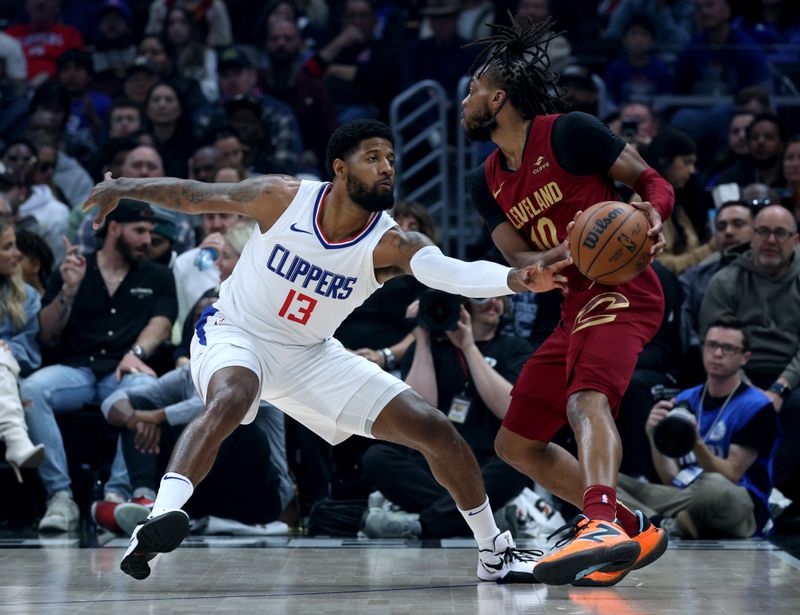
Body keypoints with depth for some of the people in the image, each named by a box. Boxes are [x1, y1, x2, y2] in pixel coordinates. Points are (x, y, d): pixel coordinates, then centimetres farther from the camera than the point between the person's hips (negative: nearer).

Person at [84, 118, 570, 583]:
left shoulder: (389, 243, -18)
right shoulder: (283, 198, -18)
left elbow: (449, 271, -38)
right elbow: (197, 196, -2)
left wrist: (519, 279, -55)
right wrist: (127, 188, -5)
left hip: (311, 356, 3)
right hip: (235, 335, -3)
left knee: (437, 433, -2)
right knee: (231, 400, -41)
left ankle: (496, 553, 16)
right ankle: (158, 522, -52)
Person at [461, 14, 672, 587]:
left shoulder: (568, 132, -6)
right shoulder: (487, 181, 14)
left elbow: (654, 182, -5)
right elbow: (518, 260, 4)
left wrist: (654, 216, -28)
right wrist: (567, 252, -19)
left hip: (619, 290, -9)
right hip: (573, 306, 9)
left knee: (587, 397, -36)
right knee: (516, 443, 13)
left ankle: (600, 527, -58)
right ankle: (634, 530, 17)